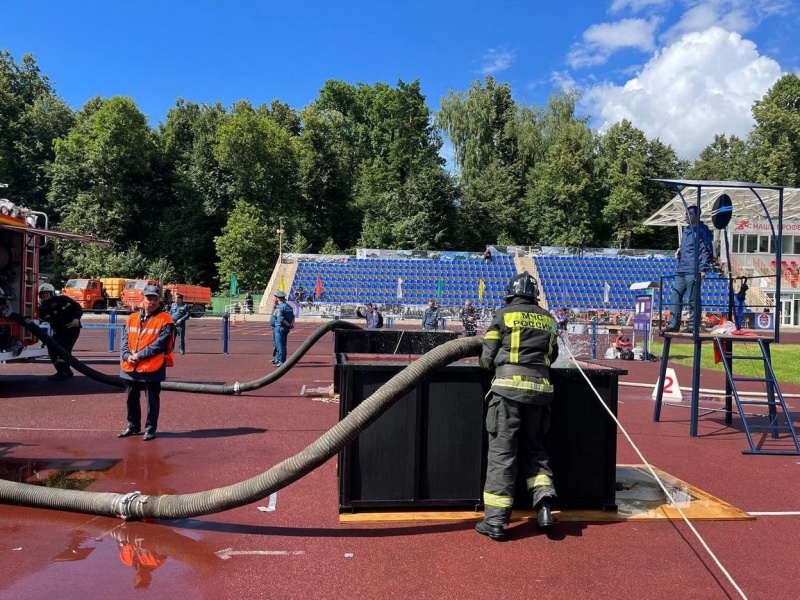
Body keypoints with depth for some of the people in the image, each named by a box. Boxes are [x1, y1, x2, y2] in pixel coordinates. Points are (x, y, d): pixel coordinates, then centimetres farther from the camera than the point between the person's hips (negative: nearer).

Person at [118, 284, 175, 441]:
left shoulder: (165, 320, -7)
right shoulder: (132, 318, 11)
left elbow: (160, 344, -15)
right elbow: (125, 339, 9)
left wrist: (139, 355, -17)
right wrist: (127, 355, -9)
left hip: (152, 368, -6)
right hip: (130, 368, 6)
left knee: (152, 400, 3)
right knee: (131, 399, 17)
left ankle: (150, 429, 15)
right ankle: (133, 426, 33)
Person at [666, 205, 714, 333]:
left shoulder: (702, 230, -3)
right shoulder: (686, 230, 21)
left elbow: (706, 250, -9)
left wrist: (703, 269, -17)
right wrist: (679, 251, 10)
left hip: (693, 271, -8)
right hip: (681, 270, 8)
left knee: (693, 300, -3)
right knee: (675, 297, 4)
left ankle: (692, 326, 3)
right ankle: (673, 324, 8)